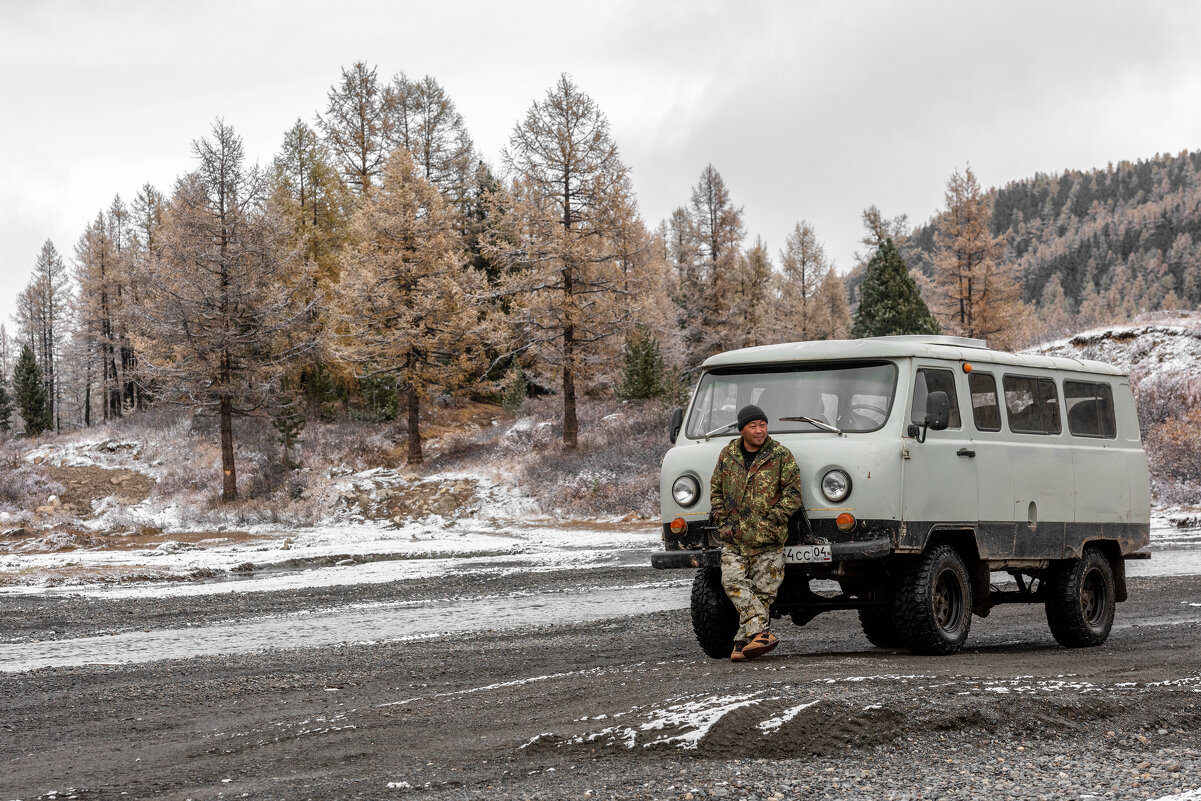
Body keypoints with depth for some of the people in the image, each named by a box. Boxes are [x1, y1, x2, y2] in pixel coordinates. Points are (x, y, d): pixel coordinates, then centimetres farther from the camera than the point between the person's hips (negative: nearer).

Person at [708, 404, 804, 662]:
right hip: (733, 538, 2)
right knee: (733, 581, -18)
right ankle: (761, 633, -24)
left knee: (762, 592, -3)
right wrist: (722, 521, 3)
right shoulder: (728, 455, 8)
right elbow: (715, 489, 16)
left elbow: (793, 493, -3)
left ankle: (743, 642, 5)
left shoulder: (781, 455, -2)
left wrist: (771, 521, -12)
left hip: (768, 542, -2)